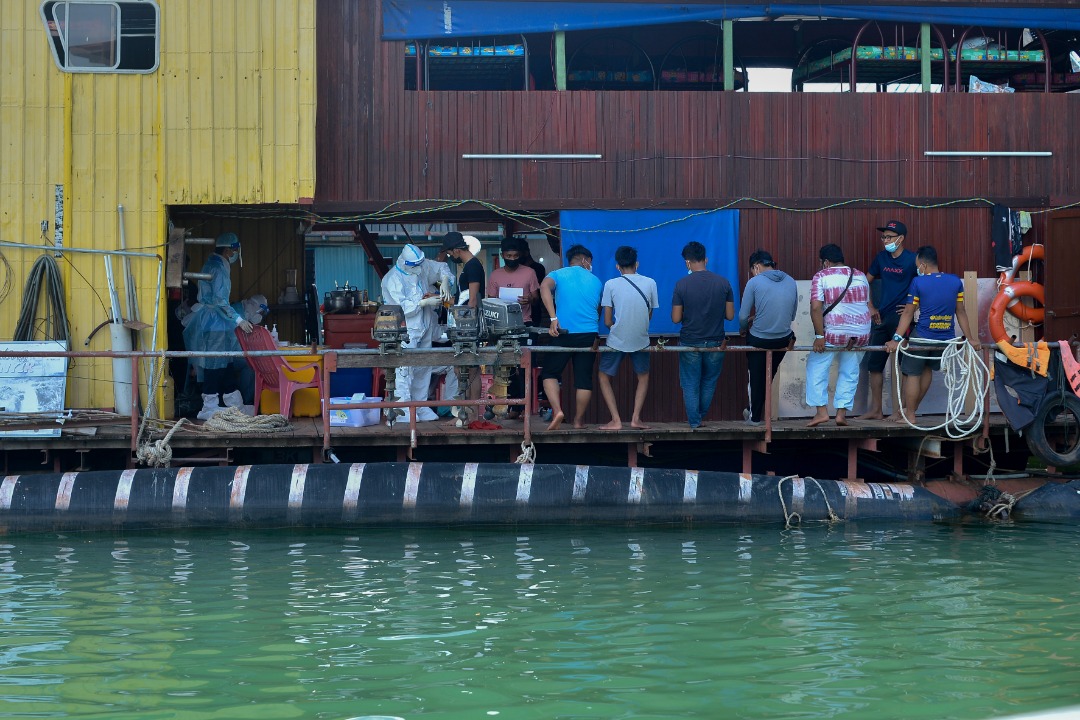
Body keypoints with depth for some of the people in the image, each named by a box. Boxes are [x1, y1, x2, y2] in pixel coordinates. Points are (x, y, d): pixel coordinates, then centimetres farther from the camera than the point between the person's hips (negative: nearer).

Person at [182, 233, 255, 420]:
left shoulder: (213, 264, 16)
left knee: (225, 363, 12)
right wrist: (239, 320, -19)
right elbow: (220, 300, -21)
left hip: (213, 321, 10)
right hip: (214, 323, -10)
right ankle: (209, 408, -3)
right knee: (215, 364, -6)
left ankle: (235, 403, 16)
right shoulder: (218, 268, -15)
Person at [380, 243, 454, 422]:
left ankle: (420, 406, 20)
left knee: (424, 368, 11)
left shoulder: (424, 266, 4)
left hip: (425, 326, 7)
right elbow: (403, 308, -20)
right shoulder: (393, 279, -14)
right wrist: (425, 302, -18)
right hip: (406, 329, -7)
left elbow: (442, 271, 21)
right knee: (406, 366, -14)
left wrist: (445, 281, -1)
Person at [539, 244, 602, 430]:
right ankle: (578, 421, 11)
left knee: (550, 373, 8)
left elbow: (545, 287, -17)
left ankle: (557, 411, -10)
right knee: (584, 378, 8)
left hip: (564, 333, -2)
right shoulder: (596, 281, 14)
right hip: (589, 335, 2)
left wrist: (553, 318, -21)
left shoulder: (558, 274, 6)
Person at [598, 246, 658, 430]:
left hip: (617, 340, -2)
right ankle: (636, 418, 10)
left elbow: (607, 321, -5)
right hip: (641, 340, 2)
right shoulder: (650, 283, -2)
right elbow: (650, 315, 8)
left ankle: (616, 420, 3)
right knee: (643, 377, 24)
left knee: (604, 378, 15)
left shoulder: (611, 284, -8)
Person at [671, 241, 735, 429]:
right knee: (709, 383, 22)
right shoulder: (723, 282, -6)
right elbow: (730, 315, -1)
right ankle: (702, 416, 35)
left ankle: (694, 421, 17)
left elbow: (676, 318, -9)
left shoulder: (682, 284, -12)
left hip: (690, 343, -2)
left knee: (690, 385, 13)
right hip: (715, 342, 2)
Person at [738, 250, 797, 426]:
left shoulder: (754, 282, -12)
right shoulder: (791, 282, 1)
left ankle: (755, 416, 26)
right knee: (769, 375, 24)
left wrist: (743, 329, 11)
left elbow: (743, 316, -10)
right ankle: (756, 410, 38)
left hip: (759, 340, -4)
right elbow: (793, 314, 9)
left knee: (756, 377, 16)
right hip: (783, 339, 4)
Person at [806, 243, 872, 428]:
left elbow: (816, 307, -14)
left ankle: (821, 411, 2)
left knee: (816, 366, 10)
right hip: (861, 334, 4)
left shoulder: (822, 276, -3)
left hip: (834, 332, -4)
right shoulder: (860, 276, 11)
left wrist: (819, 336, -13)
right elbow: (868, 305, 13)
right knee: (850, 372, 16)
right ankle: (842, 412, 10)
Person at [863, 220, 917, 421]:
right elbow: (866, 282, 20)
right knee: (874, 363, 7)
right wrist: (870, 308, 12)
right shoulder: (882, 258, 10)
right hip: (882, 317, 6)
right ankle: (875, 409, 16)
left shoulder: (912, 259, -7)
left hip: (901, 317, -6)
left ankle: (898, 411, 1)